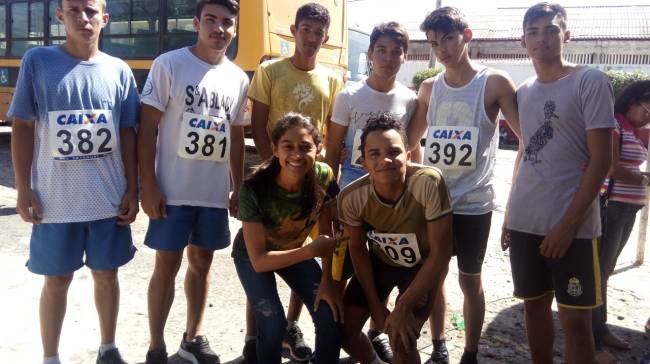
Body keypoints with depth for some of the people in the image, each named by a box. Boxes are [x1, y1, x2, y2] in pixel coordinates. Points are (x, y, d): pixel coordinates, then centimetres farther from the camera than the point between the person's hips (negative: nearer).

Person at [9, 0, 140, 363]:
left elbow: (128, 133, 5)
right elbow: (23, 128, -1)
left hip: (109, 198, 2)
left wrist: (132, 190, 2)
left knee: (107, 274, 14)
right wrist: (23, 189, -5)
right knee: (57, 279, 10)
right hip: (55, 199, -2)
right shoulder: (38, 61, -3)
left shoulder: (119, 70, 2)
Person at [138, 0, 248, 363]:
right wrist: (149, 186, -12)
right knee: (167, 265, 4)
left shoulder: (238, 78, 7)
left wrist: (239, 189, 11)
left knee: (202, 263, 14)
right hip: (172, 190, -4)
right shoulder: (168, 64, -6)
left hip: (215, 192, 4)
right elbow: (148, 127, -7)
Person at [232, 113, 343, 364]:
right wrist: (311, 251, -37)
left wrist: (327, 282, -16)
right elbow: (259, 260, -31)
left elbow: (327, 235, -11)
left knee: (331, 318, -10)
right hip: (253, 255, -3)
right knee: (273, 324, -20)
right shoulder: (254, 189, -34)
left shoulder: (324, 178, -26)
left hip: (296, 250, 3)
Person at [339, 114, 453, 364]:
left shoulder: (429, 183, -36)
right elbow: (357, 248, -6)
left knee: (402, 342, -17)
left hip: (423, 267, -3)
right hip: (379, 262, 3)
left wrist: (404, 307, -23)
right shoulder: (351, 198, -25)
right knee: (344, 330, 2)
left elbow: (440, 252, -27)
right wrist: (375, 305, -5)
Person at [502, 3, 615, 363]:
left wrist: (567, 224, -15)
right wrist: (510, 214, 13)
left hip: (572, 226, -5)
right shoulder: (523, 92, 11)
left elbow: (600, 159, -10)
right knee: (535, 305, 14)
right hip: (524, 223, 5)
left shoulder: (590, 81, -6)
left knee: (574, 319, 1)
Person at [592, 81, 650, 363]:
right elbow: (610, 166, -19)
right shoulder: (613, 125, -10)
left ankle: (600, 328, 27)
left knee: (605, 271, 16)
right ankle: (591, 340, 6)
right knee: (597, 272, -2)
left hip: (627, 210, 9)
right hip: (610, 207, -9)